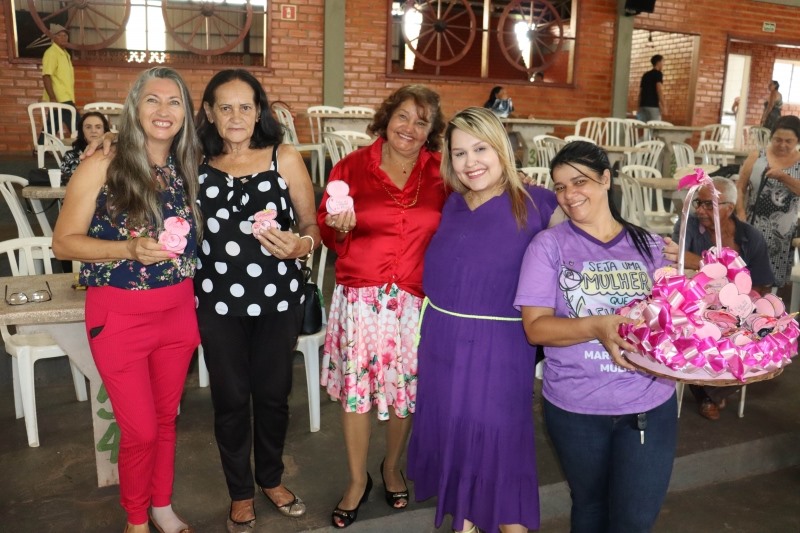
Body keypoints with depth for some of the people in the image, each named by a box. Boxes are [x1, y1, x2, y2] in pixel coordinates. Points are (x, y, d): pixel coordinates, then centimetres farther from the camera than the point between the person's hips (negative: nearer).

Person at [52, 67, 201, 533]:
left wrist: (182, 244, -4)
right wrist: (130, 249, -23)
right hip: (120, 316, -4)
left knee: (166, 417, 18)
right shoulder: (102, 167, -11)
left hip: (179, 312, 4)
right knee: (141, 430, 5)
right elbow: (64, 242, -10)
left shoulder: (189, 168, 2)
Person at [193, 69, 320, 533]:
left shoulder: (285, 158, -5)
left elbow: (313, 226, -3)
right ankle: (241, 492, 35)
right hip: (218, 301, 1)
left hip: (279, 298, 0)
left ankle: (272, 478, 41)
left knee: (274, 393, 14)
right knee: (231, 398, 12)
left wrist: (299, 245, -24)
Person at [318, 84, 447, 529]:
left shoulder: (441, 173, 1)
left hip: (417, 298, 1)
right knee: (354, 388, 6)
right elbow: (330, 234, 4)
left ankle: (392, 468, 38)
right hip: (361, 296, 0)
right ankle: (358, 480, 28)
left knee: (407, 388, 11)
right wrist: (340, 225, -17)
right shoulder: (353, 166, 0)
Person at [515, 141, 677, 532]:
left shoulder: (649, 246, 2)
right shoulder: (549, 245, -5)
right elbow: (535, 327, -11)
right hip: (575, 408, -1)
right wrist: (596, 327, -27)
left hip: (650, 405, 1)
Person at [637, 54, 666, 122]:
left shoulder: (645, 75, 19)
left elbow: (640, 92, 18)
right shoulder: (658, 73, -2)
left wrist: (640, 107, 21)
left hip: (643, 106, 7)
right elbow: (659, 90, -12)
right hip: (653, 106, -7)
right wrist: (664, 106, -15)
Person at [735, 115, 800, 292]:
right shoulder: (756, 157, -1)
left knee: (772, 278, 8)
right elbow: (740, 187, -1)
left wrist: (783, 176, -23)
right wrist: (740, 213, -13)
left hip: (782, 232, 1)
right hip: (753, 227, 0)